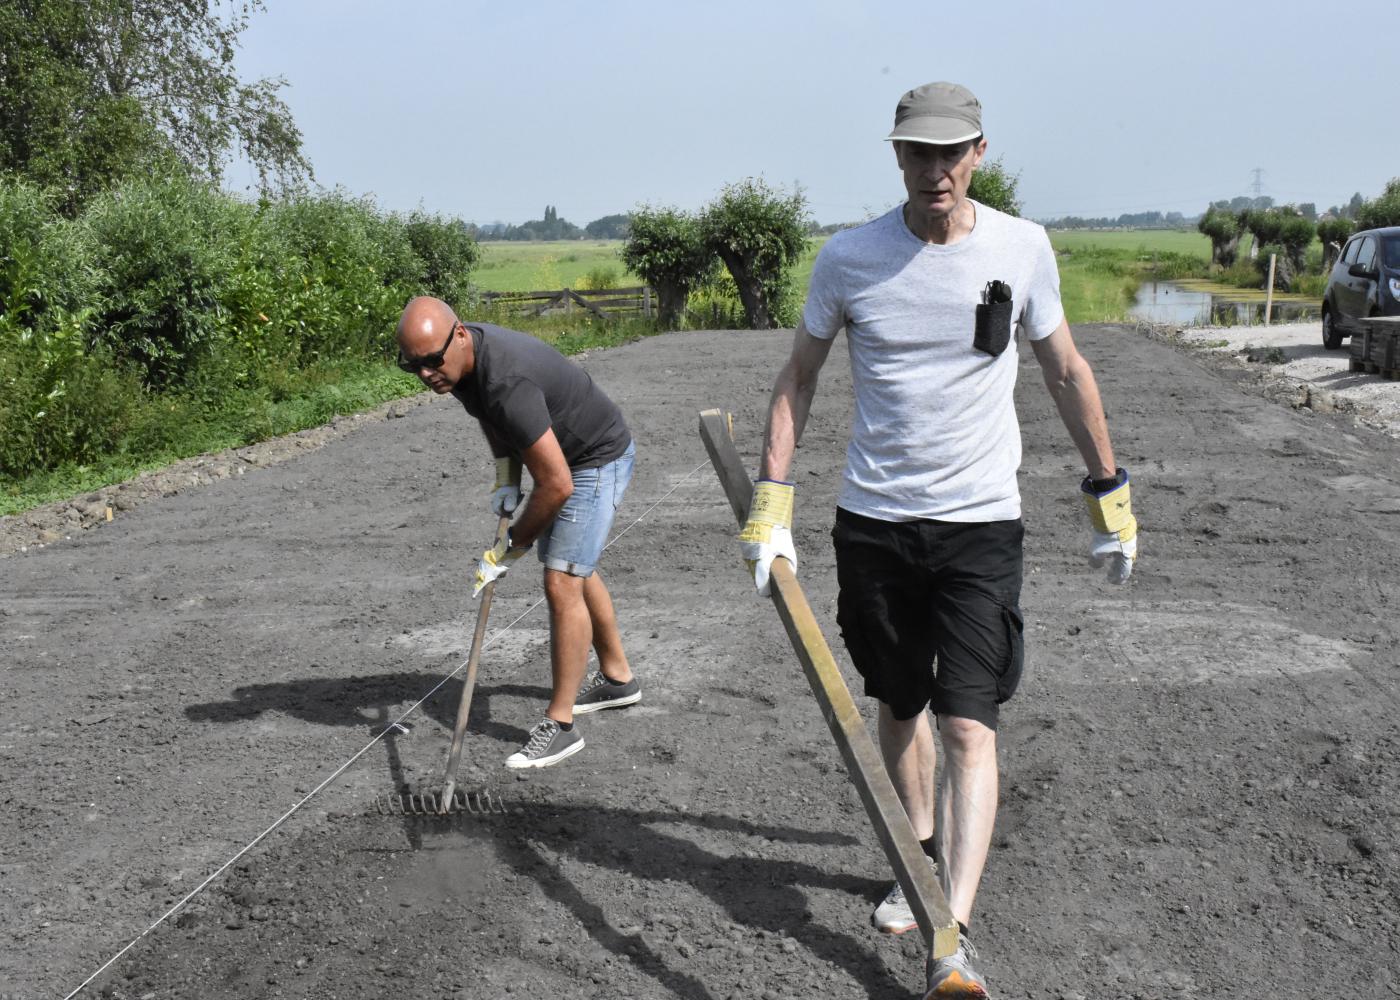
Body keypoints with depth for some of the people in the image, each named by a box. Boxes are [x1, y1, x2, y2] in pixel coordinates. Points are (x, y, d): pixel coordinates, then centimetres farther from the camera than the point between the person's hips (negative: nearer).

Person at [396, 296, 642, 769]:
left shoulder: (506, 382, -39)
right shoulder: (457, 357, -11)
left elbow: (556, 485, -35)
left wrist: (509, 549, -22)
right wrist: (505, 477, 1)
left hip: (598, 459, -10)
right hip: (562, 454, 10)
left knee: (561, 582, -15)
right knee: (576, 569, 21)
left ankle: (560, 724, -8)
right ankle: (617, 678, 38)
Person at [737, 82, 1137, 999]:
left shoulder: (1022, 248, -3)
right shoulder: (849, 258, -4)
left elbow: (1067, 372, 10)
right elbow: (799, 378, 6)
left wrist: (1111, 494, 12)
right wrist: (771, 502, -2)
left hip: (981, 522, -1)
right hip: (873, 520, 2)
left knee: (969, 726, -10)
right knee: (899, 709, 14)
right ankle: (922, 861, 36)